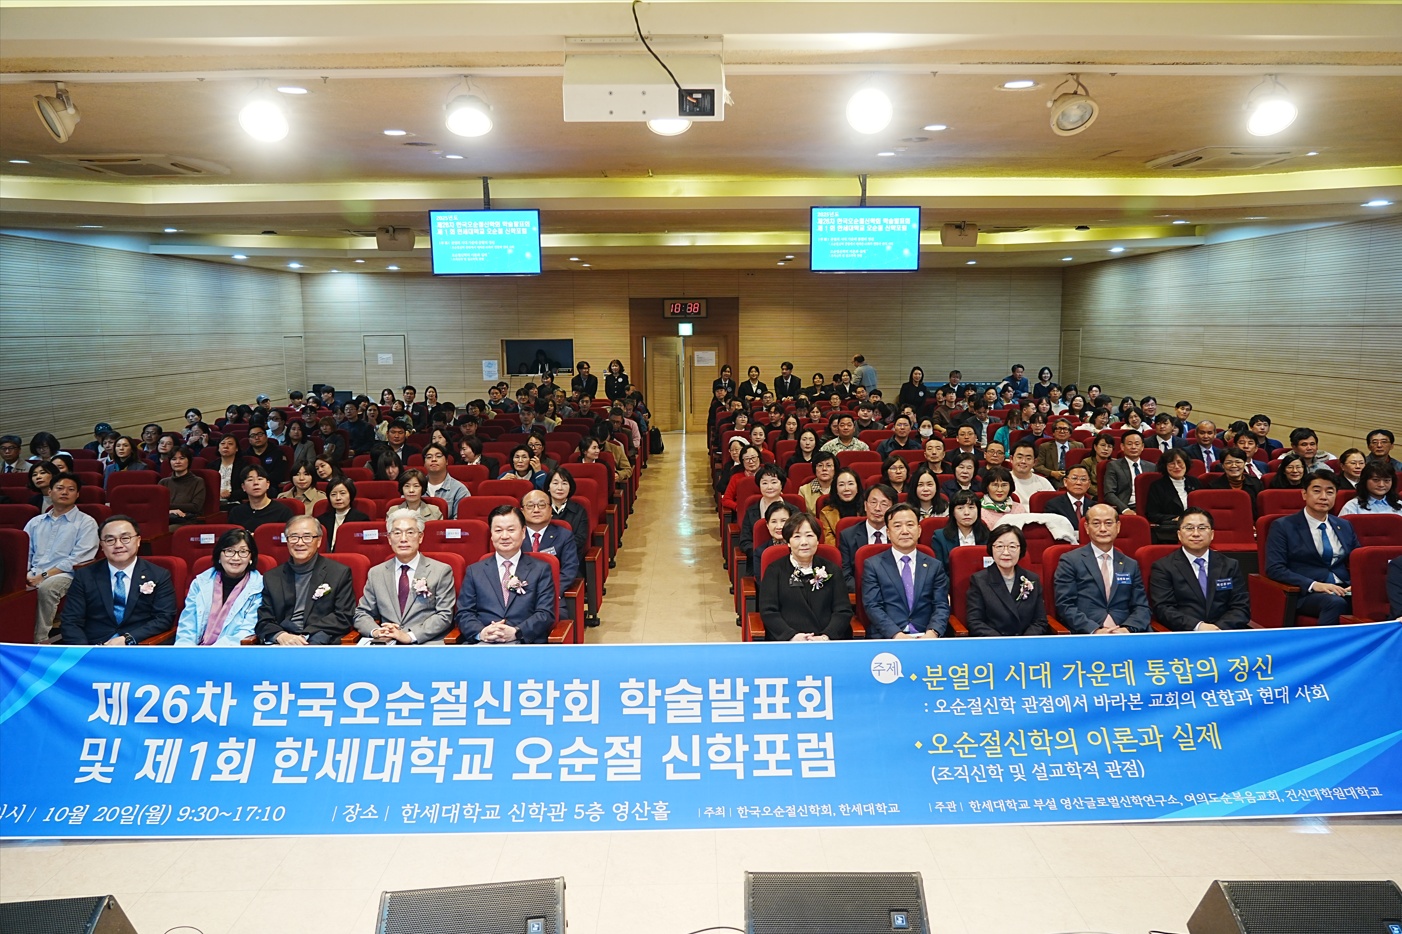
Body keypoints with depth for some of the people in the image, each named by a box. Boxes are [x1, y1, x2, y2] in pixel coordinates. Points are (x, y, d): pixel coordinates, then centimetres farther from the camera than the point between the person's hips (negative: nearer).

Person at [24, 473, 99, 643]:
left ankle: (40, 640, -28)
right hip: (33, 575, 4)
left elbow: (77, 559, -7)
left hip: (66, 575, -4)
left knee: (47, 587, -37)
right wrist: (25, 575, -7)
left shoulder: (86, 523, 4)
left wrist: (44, 576, -14)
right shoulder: (35, 522, 21)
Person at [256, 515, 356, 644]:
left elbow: (344, 617, 2)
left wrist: (305, 636, -11)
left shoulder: (340, 573, 9)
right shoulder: (271, 577, 18)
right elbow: (264, 621, 12)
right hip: (280, 642, 2)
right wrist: (281, 635, -11)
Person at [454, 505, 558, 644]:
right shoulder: (474, 571, 19)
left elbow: (546, 613, 4)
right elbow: (463, 613, 12)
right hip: (481, 643, 2)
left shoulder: (540, 570, 13)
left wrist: (516, 632, -13)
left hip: (524, 643, -2)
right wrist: (480, 632, -10)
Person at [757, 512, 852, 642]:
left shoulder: (832, 570, 17)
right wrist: (792, 636, -13)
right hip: (785, 643, -1)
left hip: (829, 642, 1)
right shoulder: (775, 570, 13)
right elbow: (767, 611, 3)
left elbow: (844, 611, 8)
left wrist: (826, 636, -11)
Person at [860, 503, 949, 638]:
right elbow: (872, 606, -2)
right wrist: (897, 634, -18)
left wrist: (932, 632, -14)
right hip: (885, 639, -2)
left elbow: (941, 606, 7)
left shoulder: (935, 566, 14)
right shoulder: (873, 565, 7)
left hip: (925, 638, 3)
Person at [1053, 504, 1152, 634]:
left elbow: (1142, 607, 12)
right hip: (1085, 637, -3)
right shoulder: (1070, 561, 5)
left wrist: (1128, 628, -9)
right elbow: (1065, 605, -3)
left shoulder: (1131, 565, 18)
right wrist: (1094, 630, -17)